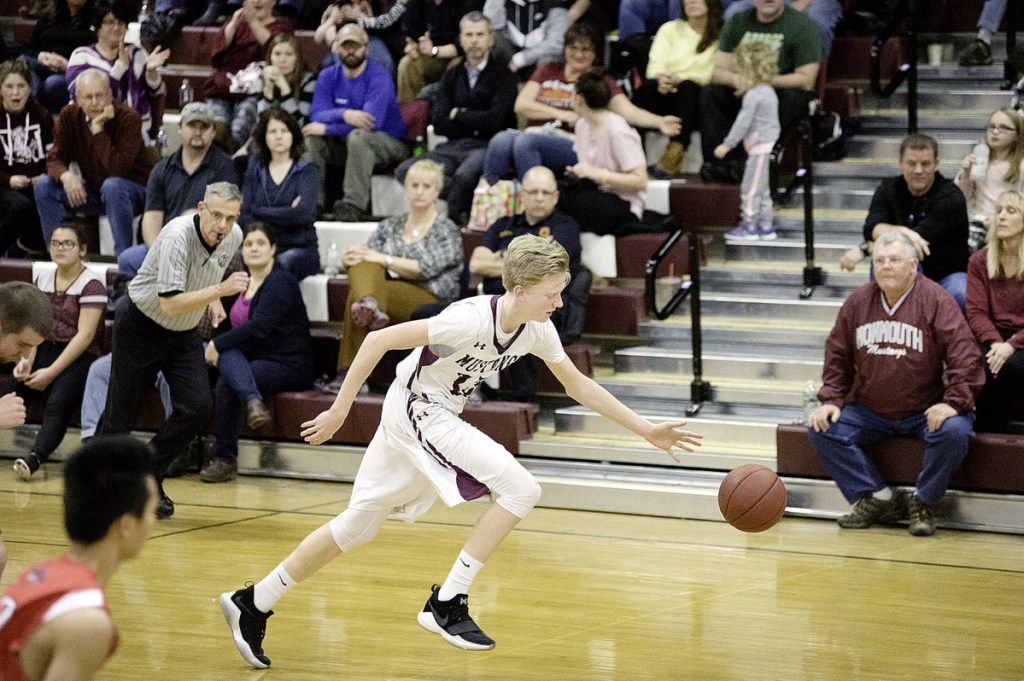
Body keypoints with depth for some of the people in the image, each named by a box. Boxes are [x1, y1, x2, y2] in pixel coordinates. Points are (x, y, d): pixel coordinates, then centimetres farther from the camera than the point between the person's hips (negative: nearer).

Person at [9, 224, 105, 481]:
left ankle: (34, 458, -57)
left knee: (57, 404, -34)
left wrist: (52, 372, -19)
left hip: (79, 356, -6)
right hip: (44, 350, 6)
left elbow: (85, 335, -12)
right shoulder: (42, 280, 16)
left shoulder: (91, 285, -4)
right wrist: (27, 360, -9)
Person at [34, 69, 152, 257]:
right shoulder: (69, 115, -7)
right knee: (44, 186, -13)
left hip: (135, 193, -5)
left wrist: (98, 129, -33)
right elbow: (55, 159, -6)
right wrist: (65, 175, -29)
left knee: (112, 186, -38)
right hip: (93, 191, 5)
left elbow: (117, 169, -31)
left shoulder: (129, 118, -22)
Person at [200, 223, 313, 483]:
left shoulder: (280, 282, -9)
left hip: (288, 367, -7)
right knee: (229, 356, -28)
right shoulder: (243, 283, 17)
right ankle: (252, 400, -55)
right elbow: (239, 330, 17)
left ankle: (225, 459, -25)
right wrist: (219, 347, -6)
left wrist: (218, 345, -16)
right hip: (251, 361, 7)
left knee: (226, 383, -29)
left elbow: (259, 327, -20)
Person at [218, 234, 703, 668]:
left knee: (358, 526, 15)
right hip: (417, 411, -8)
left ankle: (254, 604, 24)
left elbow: (579, 386, 10)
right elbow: (378, 340, -23)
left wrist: (648, 431, 7)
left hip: (439, 416, 8)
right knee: (521, 489, -18)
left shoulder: (537, 330, -4)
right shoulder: (473, 319, -27)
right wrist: (340, 410, -19)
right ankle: (447, 602, -13)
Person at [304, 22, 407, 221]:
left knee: (358, 136, -37)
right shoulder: (328, 76, 2)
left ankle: (353, 206, -39)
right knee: (310, 137, -19)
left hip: (389, 143, -5)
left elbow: (371, 122, -28)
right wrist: (344, 114, -33)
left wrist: (326, 128, -25)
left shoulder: (379, 77, -16)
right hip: (344, 144, 5)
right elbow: (317, 115, -11)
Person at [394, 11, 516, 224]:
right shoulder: (452, 76, 17)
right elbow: (439, 122, 4)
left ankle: (453, 218, -12)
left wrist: (459, 114, 1)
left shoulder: (502, 75, 2)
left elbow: (496, 120, -12)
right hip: (454, 147, 5)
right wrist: (478, 124, -4)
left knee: (464, 174, -39)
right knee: (405, 170, -21)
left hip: (486, 148, -5)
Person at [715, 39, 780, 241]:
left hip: (760, 147, -10)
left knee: (750, 188, -2)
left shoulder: (753, 96, -18)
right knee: (761, 189, 17)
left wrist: (727, 145, -12)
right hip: (768, 144, 10)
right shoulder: (768, 91, 12)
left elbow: (743, 122, -18)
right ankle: (766, 226, 21)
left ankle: (749, 226, 4)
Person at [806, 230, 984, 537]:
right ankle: (878, 498, -8)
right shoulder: (858, 302, 5)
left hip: (926, 411, -4)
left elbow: (964, 355, -14)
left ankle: (923, 503, -11)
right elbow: (837, 356, 12)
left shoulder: (936, 301, -8)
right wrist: (831, 400, -1)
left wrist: (954, 402, -25)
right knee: (821, 429, -15)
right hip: (869, 411, 4)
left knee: (953, 432, -34)